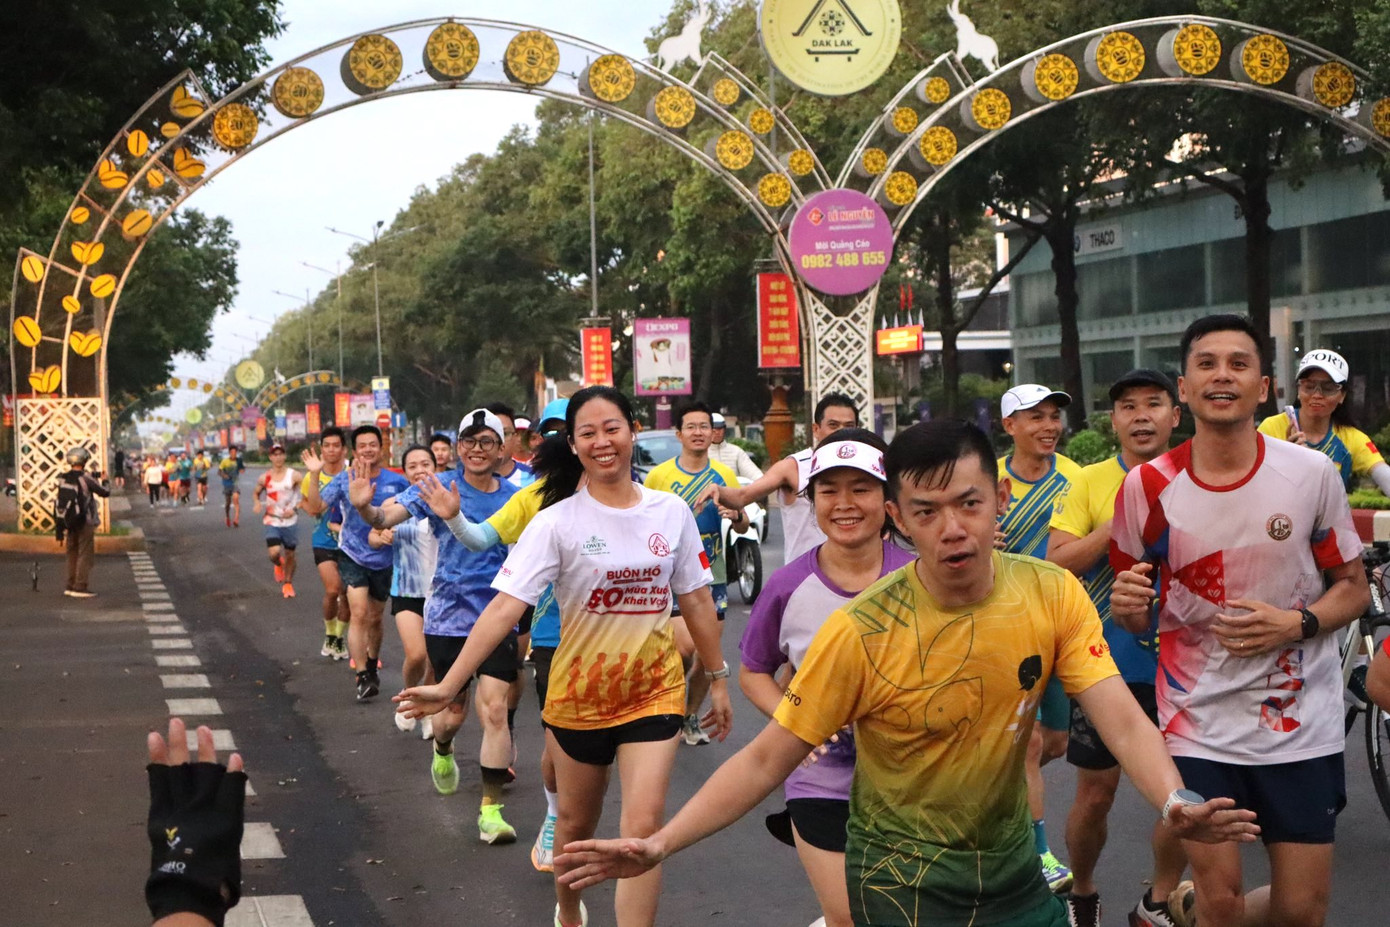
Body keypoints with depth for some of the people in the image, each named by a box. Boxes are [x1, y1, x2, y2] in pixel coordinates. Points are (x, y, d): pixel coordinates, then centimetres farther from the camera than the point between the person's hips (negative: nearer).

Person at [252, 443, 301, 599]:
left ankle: (288, 583, 32)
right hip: (272, 521, 0)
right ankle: (279, 564, 20)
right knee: (274, 553, -18)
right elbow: (256, 493, 15)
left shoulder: (293, 476, -8)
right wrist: (257, 503, -8)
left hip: (290, 521, 0)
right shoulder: (264, 478, -2)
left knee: (290, 554, 9)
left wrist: (295, 508, -18)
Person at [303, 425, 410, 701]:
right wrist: (314, 474, -22)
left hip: (384, 558, 2)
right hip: (353, 556, -2)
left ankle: (372, 666, 37)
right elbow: (316, 505, -11)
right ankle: (363, 677, -16)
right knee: (359, 614, -16)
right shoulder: (344, 479, -4)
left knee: (375, 618, 16)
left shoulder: (396, 482, -2)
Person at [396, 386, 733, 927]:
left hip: (654, 692, 1)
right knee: (576, 823, 17)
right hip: (579, 694, -1)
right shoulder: (558, 522, -13)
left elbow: (696, 601, 7)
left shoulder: (672, 513, -3)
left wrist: (718, 680, 10)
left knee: (644, 826, -12)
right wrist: (449, 686, -28)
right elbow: (505, 607, -20)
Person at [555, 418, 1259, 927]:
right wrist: (657, 846, -25)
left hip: (1011, 867, 4)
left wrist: (1175, 801, -37)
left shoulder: (1054, 596, -11)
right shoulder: (859, 632, -20)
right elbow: (765, 760, -16)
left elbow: (1122, 721, -16)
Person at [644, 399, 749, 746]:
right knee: (686, 644, -20)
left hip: (713, 575, 3)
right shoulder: (659, 475, -4)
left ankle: (691, 717, 24)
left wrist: (736, 515, -12)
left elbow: (743, 527, 9)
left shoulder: (725, 476, 5)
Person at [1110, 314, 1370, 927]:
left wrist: (1298, 623, -15)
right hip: (1198, 724, -1)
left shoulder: (1312, 474, -5)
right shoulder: (1147, 487, -4)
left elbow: (1353, 587, 5)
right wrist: (1126, 606, -17)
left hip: (1301, 722, 1)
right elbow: (1137, 617, 7)